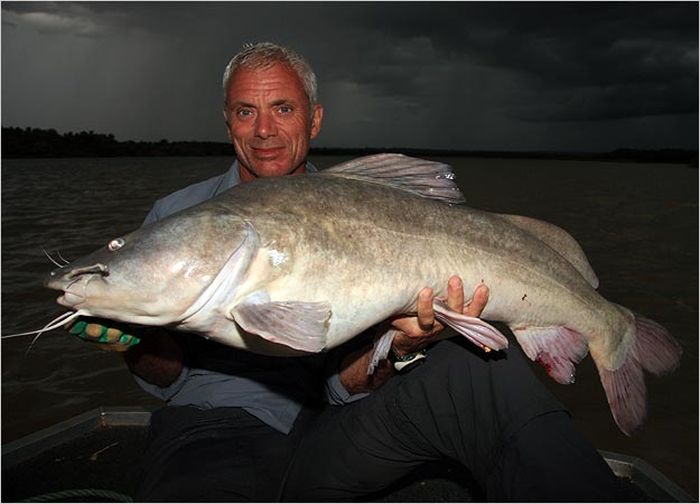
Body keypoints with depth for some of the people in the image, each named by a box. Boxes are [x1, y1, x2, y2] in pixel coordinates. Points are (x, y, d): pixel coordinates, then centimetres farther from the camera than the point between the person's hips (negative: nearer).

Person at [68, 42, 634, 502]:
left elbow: (342, 386, -2)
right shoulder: (177, 215, 4)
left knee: (474, 366, -24)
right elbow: (164, 379, 4)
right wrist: (144, 333, -18)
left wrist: (396, 348, -24)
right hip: (217, 424, 0)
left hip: (326, 429, 1)